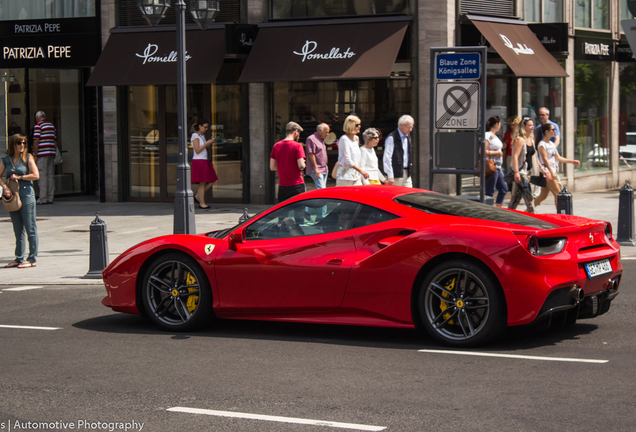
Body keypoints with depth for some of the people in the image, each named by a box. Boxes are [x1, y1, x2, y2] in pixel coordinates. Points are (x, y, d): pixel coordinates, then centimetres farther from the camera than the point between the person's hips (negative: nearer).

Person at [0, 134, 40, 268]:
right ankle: (19, 258, 16)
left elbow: (36, 175, -8)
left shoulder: (28, 158, -2)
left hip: (26, 194, -4)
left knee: (30, 228, -3)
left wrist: (19, 177, -9)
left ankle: (32, 259, 1)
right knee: (18, 230, 10)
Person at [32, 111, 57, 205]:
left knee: (42, 176, -5)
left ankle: (43, 198, -6)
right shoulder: (52, 126, 15)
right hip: (51, 154, 7)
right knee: (50, 176, 7)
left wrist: (35, 155, -9)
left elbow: (36, 141, -12)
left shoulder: (38, 126, -6)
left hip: (42, 154, -7)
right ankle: (50, 198, 8)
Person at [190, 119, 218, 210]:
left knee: (211, 181, 5)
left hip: (205, 161, 9)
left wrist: (210, 143, 5)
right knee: (202, 183, -7)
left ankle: (198, 196, 16)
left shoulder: (202, 135, 18)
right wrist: (207, 143, -17)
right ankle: (202, 203, 1)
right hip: (199, 161, -9)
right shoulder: (195, 136, -9)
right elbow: (197, 150, -16)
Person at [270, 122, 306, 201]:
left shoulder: (276, 146, 5)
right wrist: (303, 164, 7)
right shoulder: (297, 146, -9)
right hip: (296, 185, -5)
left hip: (282, 186, 5)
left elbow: (272, 167, 6)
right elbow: (301, 166, -15)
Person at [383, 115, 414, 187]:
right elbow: (387, 158, -15)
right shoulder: (391, 138, -12)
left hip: (406, 173, 8)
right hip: (396, 174, -8)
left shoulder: (408, 137, 14)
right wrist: (390, 176, -18)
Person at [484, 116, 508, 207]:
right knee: (490, 192, -5)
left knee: (503, 189, 11)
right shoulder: (488, 135, -13)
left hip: (498, 168, 10)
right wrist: (496, 152, -15)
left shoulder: (495, 136, 17)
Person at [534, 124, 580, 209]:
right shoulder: (542, 144, -10)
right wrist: (552, 172, -26)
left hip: (553, 171, 9)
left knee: (543, 196, 9)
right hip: (546, 171, -9)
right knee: (558, 193, -10)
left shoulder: (552, 144, 17)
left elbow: (558, 157, 22)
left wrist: (571, 161, 17)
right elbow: (545, 159, -18)